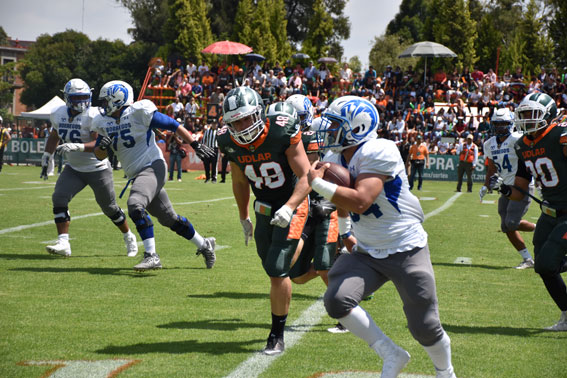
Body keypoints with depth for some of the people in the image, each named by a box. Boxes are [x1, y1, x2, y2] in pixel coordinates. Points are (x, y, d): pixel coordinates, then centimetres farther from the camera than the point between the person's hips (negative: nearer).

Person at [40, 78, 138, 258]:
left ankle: (129, 238, 31)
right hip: (73, 169, 5)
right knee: (59, 198, -16)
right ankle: (63, 243, -18)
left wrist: (77, 147, -45)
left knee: (109, 207, 6)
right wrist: (47, 156, 14)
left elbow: (98, 144, -30)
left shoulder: (93, 116, -21)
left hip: (98, 169, -5)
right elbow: (54, 136, 19)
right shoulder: (58, 114, -2)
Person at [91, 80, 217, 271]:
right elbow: (99, 155, 13)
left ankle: (151, 256, -27)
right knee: (169, 218, 13)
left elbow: (173, 126, -8)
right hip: (136, 175, 8)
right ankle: (204, 244, 30)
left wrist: (195, 145, -7)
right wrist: (102, 146, -10)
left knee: (135, 205, -29)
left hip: (152, 167, -8)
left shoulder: (139, 112, -13)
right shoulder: (104, 122, 7)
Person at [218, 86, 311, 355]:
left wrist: (289, 208, -35)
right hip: (264, 209, 6)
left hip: (291, 204, -6)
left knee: (277, 269, -14)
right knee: (271, 268, 12)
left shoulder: (282, 133, -25)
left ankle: (277, 336, -4)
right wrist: (244, 218, 19)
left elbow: (306, 177, -22)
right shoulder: (230, 143, -8)